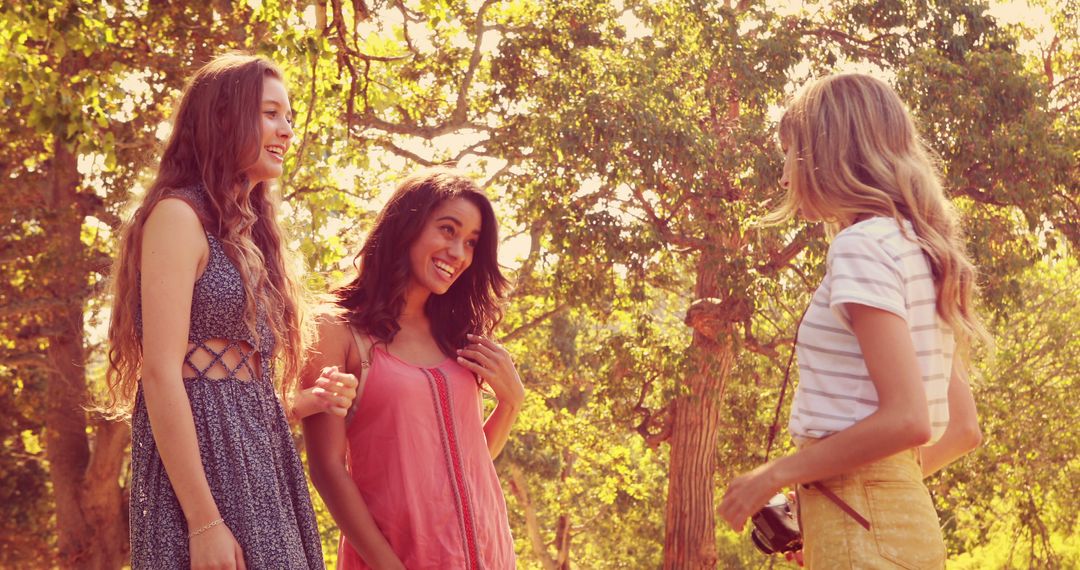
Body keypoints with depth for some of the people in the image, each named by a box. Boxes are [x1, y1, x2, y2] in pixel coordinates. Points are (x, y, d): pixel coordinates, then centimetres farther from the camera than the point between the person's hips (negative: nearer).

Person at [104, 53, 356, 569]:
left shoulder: (247, 233, 18)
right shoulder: (179, 215, -8)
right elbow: (161, 374, -16)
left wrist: (301, 406, 4)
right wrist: (203, 523, -21)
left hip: (258, 454, 9)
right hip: (199, 453, -8)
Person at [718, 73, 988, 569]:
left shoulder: (863, 244, -12)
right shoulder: (921, 252, 15)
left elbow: (906, 420, -21)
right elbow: (962, 429, 17)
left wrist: (775, 475, -13)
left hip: (861, 527, -9)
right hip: (908, 513, 9)